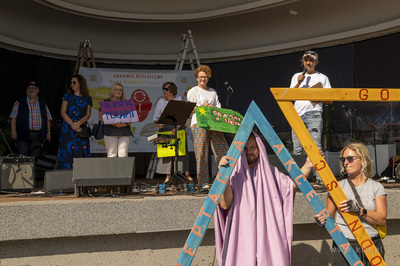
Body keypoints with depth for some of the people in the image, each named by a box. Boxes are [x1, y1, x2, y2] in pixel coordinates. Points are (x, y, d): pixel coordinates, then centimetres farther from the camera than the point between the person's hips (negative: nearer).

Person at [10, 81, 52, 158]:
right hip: (24, 135, -2)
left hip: (37, 137, 2)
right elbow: (13, 118, 3)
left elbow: (48, 119, 17)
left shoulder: (43, 104, 16)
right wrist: (13, 131, -8)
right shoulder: (19, 103, 8)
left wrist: (48, 132, 8)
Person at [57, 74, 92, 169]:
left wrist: (78, 123, -16)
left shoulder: (88, 99, 10)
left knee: (81, 153, -3)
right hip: (68, 129, -1)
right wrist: (72, 124, -13)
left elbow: (88, 114, 2)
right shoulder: (67, 96, 9)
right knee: (67, 152, -7)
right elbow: (63, 112, 0)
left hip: (81, 129, 1)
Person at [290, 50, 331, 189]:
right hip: (297, 114, 3)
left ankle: (320, 179, -16)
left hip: (314, 113, -3)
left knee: (316, 146, -14)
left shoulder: (322, 77, 14)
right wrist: (299, 83, -2)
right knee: (297, 149, 1)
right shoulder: (297, 76, 22)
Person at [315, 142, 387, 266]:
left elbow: (382, 219, -8)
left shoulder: (376, 187, 3)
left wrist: (359, 210, -23)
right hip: (344, 248, 0)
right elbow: (330, 215, 4)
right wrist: (323, 219, -18)